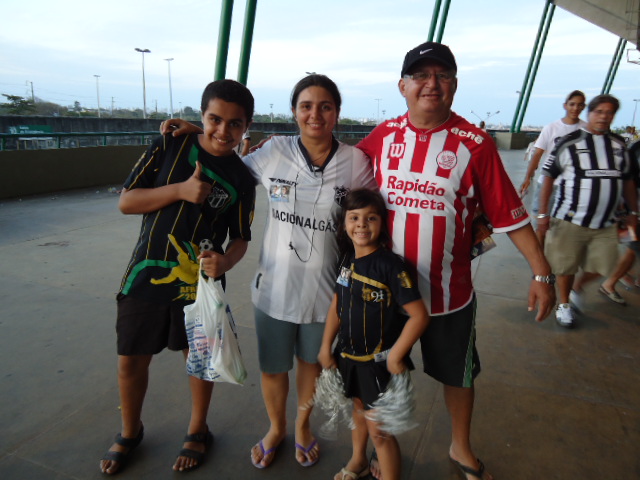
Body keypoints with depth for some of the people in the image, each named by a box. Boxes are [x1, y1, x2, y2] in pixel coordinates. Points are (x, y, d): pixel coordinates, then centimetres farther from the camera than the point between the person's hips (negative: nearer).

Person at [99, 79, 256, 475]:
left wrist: (225, 262, -22)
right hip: (147, 276, 1)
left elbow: (240, 238, 0)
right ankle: (130, 433, 41)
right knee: (131, 361, 12)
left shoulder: (242, 178, -3)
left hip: (199, 283, 0)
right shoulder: (171, 146, -4)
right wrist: (180, 190, -19)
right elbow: (126, 201, -4)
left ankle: (198, 432, 40)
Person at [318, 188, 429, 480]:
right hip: (349, 356, 7)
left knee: (379, 430, 5)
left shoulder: (390, 265, -23)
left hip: (379, 362, -7)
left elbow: (419, 315, -24)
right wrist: (326, 346, 6)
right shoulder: (347, 260, -2)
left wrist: (395, 357, -19)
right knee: (359, 409, 28)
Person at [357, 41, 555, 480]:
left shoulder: (474, 144, -10)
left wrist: (542, 273, -10)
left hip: (449, 291, -1)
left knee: (458, 374, 20)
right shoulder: (384, 136, -3)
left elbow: (510, 214, -8)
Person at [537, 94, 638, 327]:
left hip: (605, 224, 4)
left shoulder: (619, 144, 9)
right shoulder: (569, 142, -5)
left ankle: (577, 288, 34)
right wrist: (543, 213, -9)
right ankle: (564, 304, 29)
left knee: (601, 266, 4)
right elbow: (548, 177, -5)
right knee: (566, 266, 7)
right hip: (570, 221, -4)